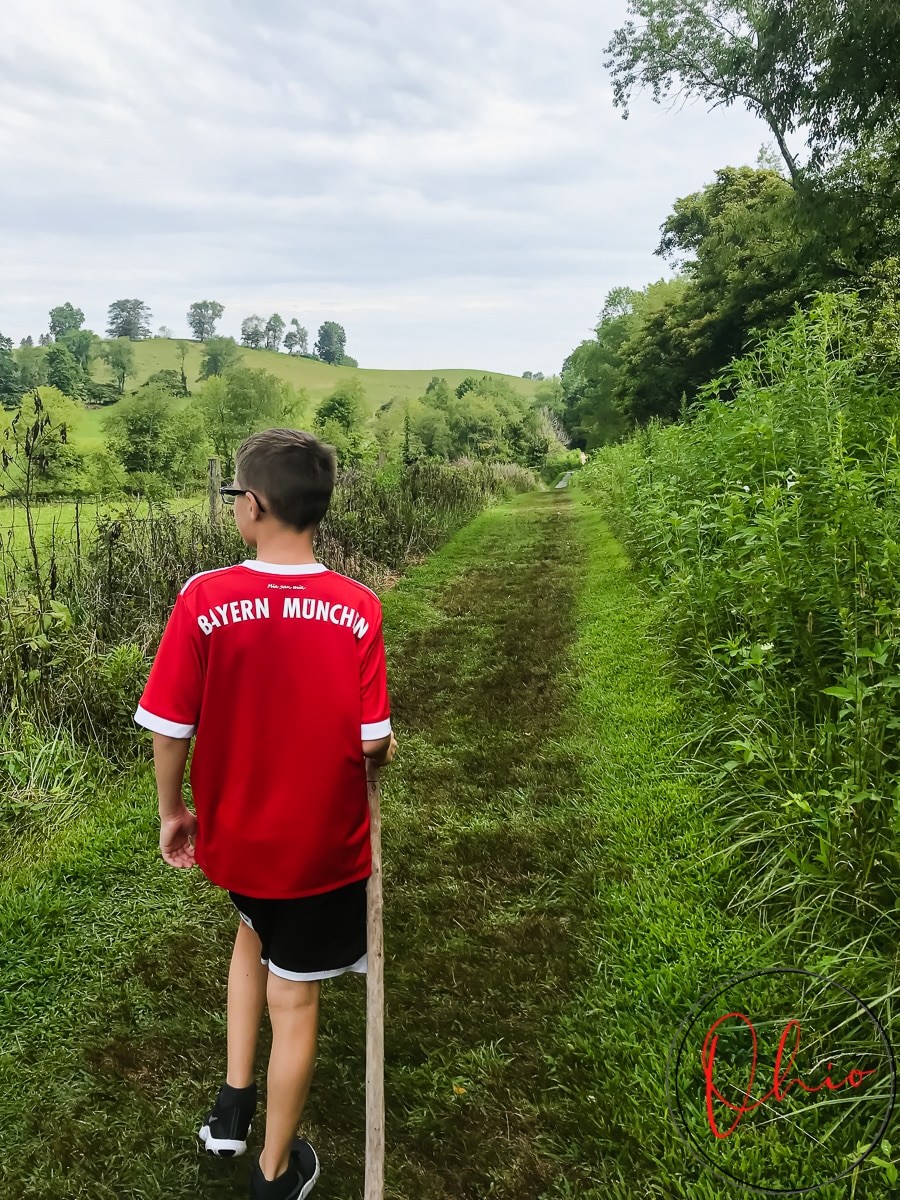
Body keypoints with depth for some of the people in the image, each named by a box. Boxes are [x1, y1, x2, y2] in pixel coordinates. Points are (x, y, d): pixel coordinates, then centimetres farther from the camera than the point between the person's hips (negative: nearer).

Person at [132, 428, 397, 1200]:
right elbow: (371, 742, -14)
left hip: (234, 833, 2)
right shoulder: (358, 609, -17)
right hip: (324, 842, -1)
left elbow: (168, 729, -14)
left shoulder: (204, 599, -18)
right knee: (294, 998, 16)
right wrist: (388, 749, 10)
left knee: (256, 930, 34)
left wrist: (173, 811, 4)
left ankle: (233, 1103, 36)